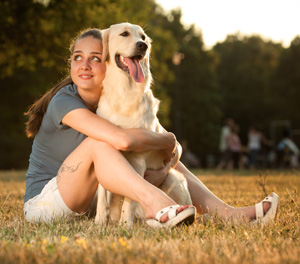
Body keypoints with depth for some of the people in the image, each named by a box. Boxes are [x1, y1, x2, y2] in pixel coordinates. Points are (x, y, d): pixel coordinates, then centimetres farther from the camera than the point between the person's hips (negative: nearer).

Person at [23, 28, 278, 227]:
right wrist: (168, 140, -19)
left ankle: (225, 212, -10)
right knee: (98, 141, -31)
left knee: (158, 154, 2)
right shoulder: (64, 101, -21)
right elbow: (123, 139, -36)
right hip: (43, 203, -7)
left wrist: (159, 170, -21)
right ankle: (155, 204, -40)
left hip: (88, 200, 7)